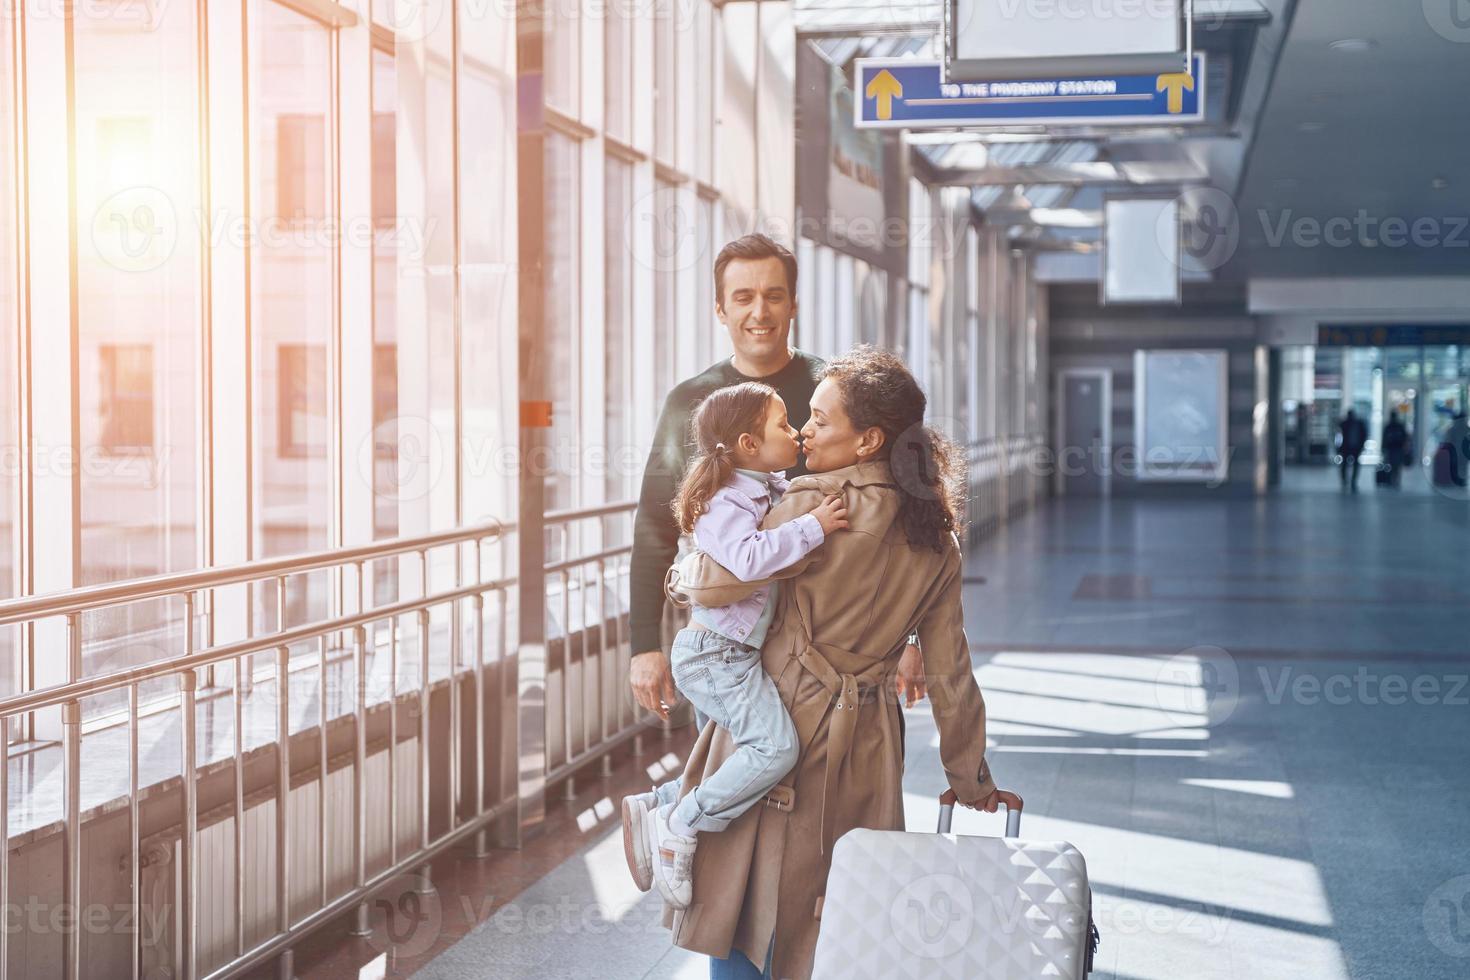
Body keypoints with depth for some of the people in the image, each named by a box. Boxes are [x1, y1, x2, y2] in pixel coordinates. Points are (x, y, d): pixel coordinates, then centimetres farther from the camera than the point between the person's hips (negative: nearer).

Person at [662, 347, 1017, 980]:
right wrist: (970, 779, 16)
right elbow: (950, 674, 6)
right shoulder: (935, 539, 3)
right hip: (864, 746, 6)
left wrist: (683, 568, 8)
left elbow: (712, 582, -16)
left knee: (744, 915, 7)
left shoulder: (820, 502, -16)